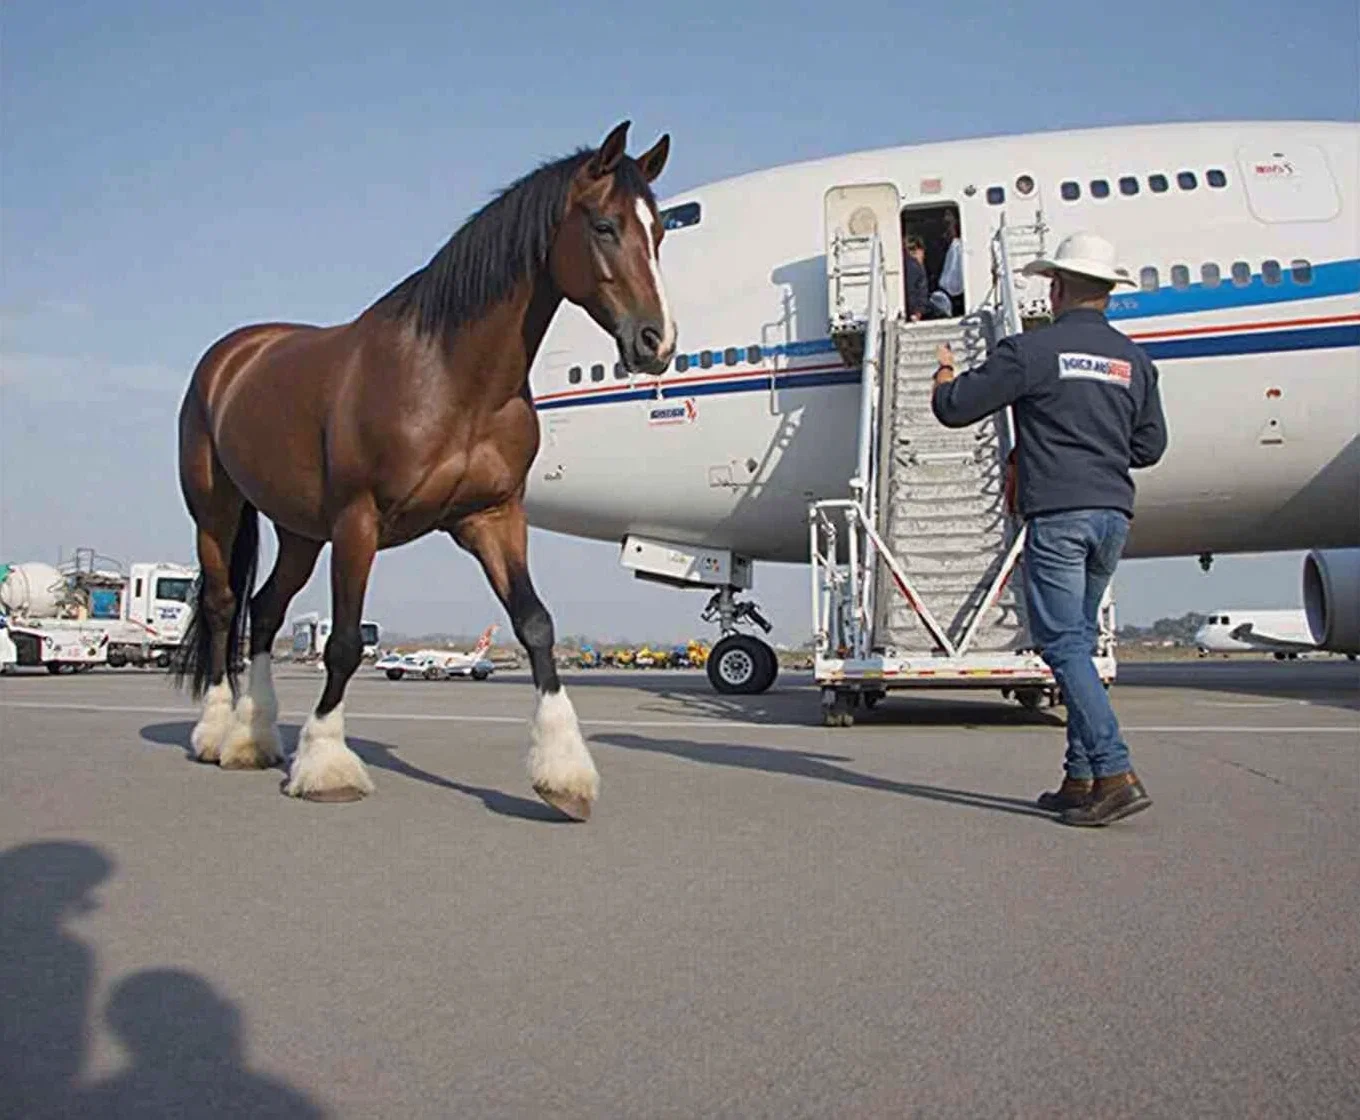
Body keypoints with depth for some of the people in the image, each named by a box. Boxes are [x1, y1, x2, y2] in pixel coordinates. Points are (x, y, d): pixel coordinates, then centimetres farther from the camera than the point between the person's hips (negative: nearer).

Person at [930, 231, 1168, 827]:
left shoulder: (1032, 349, -4)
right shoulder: (1134, 360, 14)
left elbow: (954, 408, 0)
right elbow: (1150, 445, 19)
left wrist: (945, 371, 21)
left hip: (1057, 515, -6)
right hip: (1114, 514, 7)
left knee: (1064, 645, -6)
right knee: (1078, 641, 13)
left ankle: (1117, 775, -13)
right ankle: (1080, 778, 15)